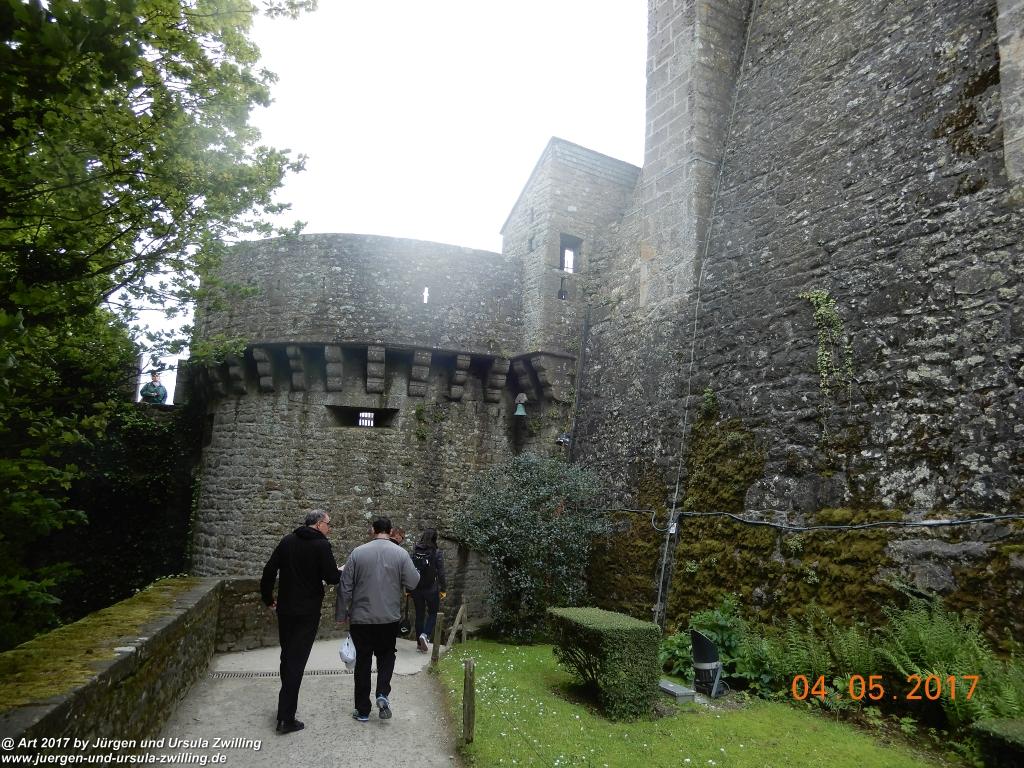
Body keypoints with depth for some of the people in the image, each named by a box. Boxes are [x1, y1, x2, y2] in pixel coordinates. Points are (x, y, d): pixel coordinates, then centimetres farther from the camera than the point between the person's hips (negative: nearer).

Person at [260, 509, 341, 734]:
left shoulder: (287, 541, 5)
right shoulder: (322, 545, -13)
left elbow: (269, 571, 5)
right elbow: (331, 577, -15)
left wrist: (267, 598, 17)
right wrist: (343, 572, 6)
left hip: (285, 609, 6)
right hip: (308, 612, -6)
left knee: (287, 657, 19)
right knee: (296, 662, -2)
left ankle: (286, 706, 29)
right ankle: (286, 718, 0)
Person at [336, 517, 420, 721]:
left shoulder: (358, 552, -5)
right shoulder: (400, 553, -7)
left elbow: (345, 587, -3)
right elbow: (412, 582, -8)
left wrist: (341, 614, 6)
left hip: (361, 618, 0)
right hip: (389, 618, 0)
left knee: (363, 661, 11)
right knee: (386, 655, 20)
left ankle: (362, 710, 17)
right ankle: (383, 694, 0)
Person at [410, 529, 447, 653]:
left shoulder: (414, 552, -1)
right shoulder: (437, 553, -11)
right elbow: (441, 573, -11)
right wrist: (443, 589, -1)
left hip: (416, 590, 3)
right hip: (431, 590, -3)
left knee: (419, 615, 15)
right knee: (432, 614, 15)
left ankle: (420, 643, 20)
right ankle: (425, 634, -7)